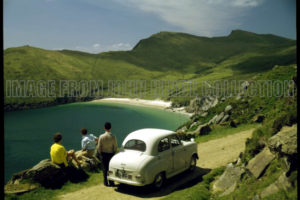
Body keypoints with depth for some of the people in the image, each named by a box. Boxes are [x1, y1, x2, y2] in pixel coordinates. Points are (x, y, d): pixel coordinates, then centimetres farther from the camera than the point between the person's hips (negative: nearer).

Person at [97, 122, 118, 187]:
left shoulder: (101, 136, -12)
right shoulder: (113, 137, -12)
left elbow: (99, 147, -6)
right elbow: (115, 146, -5)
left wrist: (100, 153, 9)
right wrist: (114, 153, 11)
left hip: (103, 154, 0)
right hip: (111, 154, 0)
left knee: (105, 168, 10)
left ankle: (106, 182, 15)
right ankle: (111, 182, 14)